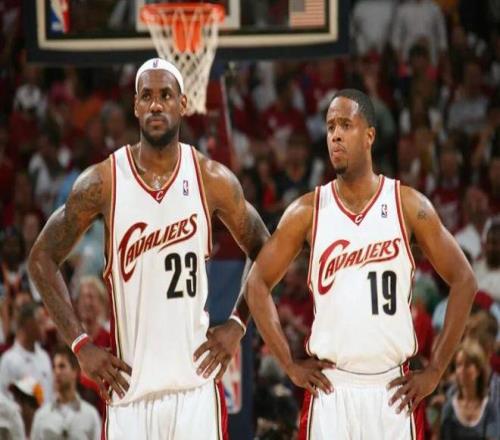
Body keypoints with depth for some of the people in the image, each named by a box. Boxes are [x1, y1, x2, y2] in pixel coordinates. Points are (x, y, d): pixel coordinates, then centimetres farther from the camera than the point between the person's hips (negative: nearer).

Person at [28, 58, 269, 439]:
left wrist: (237, 325, 2)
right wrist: (80, 344, 0)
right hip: (130, 384, 0)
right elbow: (43, 258, 6)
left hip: (194, 381, 0)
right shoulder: (103, 183, -2)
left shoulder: (213, 181, 0)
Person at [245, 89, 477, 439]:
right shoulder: (308, 212, 2)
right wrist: (290, 364, 1)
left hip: (392, 389, 0)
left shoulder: (409, 206, 0)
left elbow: (463, 280, 4)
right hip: (330, 388, 0)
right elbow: (258, 284, 9)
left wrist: (435, 371, 0)